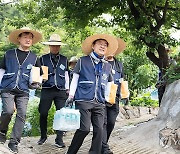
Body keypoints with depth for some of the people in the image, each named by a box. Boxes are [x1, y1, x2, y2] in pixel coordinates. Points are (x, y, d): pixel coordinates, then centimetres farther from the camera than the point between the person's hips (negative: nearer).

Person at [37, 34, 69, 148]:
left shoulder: (64, 60, 14)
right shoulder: (43, 59, 9)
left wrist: (67, 89, 14)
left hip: (61, 91, 1)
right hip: (47, 90, -1)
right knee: (43, 114, 1)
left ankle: (59, 139, 4)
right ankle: (43, 136, 20)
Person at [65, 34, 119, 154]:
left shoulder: (108, 66, 16)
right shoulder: (83, 61, 6)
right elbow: (75, 79, 7)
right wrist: (71, 96, 0)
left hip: (100, 103, 4)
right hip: (83, 100, -4)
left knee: (99, 130, -3)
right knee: (84, 129, -11)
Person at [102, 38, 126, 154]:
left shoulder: (119, 65, 20)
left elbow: (122, 81, 24)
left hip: (115, 98, 5)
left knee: (111, 123, 5)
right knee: (103, 122, -7)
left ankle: (102, 144, 21)